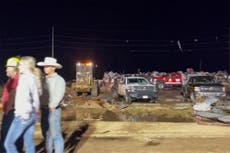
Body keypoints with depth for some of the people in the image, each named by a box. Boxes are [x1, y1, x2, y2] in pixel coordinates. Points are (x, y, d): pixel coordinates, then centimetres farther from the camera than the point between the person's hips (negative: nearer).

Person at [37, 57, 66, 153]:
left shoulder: (59, 79, -7)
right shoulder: (45, 79, 13)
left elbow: (59, 95, -17)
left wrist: (51, 106, -18)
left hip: (53, 110, -7)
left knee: (55, 134, -4)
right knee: (47, 133, 14)